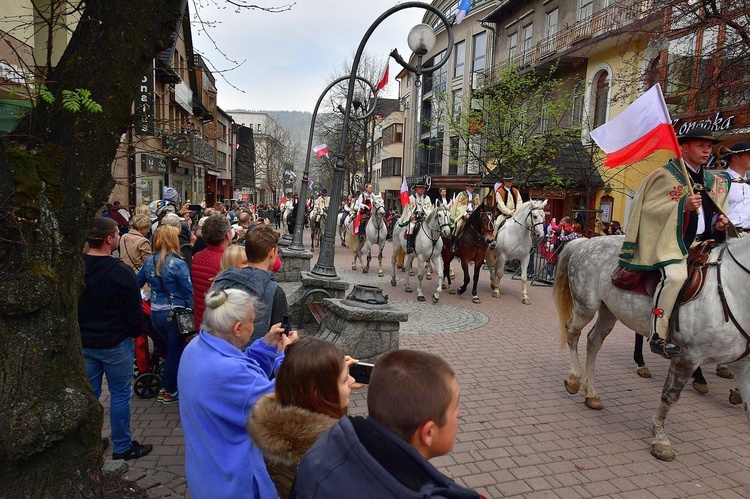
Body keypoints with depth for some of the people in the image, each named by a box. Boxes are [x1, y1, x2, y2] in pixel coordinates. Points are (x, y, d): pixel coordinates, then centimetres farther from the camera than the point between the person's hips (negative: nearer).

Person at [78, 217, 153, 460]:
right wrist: (135, 333, 3)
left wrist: (82, 331, 19)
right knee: (120, 394, 6)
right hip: (115, 343, -6)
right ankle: (122, 446, 17)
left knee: (89, 394, 17)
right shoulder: (121, 271, -20)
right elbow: (134, 309, -15)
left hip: (84, 342, 6)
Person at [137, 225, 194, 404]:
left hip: (155, 313, 6)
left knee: (172, 349, 24)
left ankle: (166, 387, 34)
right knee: (176, 352, 11)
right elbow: (189, 291, -13)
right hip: (175, 314, -6)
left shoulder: (149, 262, 2)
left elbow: (137, 284, 11)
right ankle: (168, 392, 22)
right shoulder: (178, 264, -16)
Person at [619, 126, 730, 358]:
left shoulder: (713, 181, 19)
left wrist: (717, 221, 6)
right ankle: (658, 336, -24)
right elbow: (647, 208, -12)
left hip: (702, 242, 9)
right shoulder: (665, 175, -4)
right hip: (671, 241, -8)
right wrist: (683, 205, -22)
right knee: (675, 275, -32)